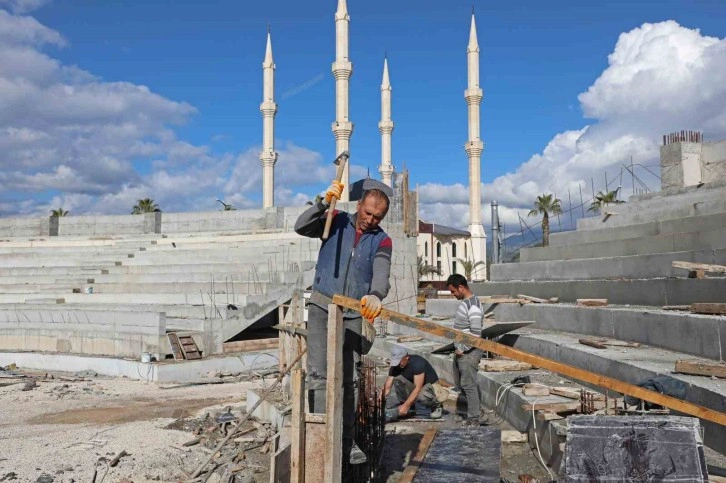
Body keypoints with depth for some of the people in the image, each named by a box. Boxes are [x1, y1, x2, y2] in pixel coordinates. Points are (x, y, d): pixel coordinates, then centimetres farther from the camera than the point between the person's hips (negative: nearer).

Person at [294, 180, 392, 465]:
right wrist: (324, 203, -24)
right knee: (319, 373, -11)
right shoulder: (336, 222, 2)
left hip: (354, 315, 2)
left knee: (349, 379, 8)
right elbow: (301, 227, -11)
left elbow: (381, 273, -18)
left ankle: (346, 440, 18)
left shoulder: (381, 241, 1)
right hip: (322, 308, -2)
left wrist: (375, 295, -40)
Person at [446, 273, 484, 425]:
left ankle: (473, 419, 7)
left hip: (469, 352, -10)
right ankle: (475, 406, 34)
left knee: (468, 385, -3)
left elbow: (476, 333, -24)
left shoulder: (473, 306, -21)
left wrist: (463, 349, -17)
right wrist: (457, 348, 15)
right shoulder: (464, 302, 10)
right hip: (460, 351, 10)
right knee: (459, 383, 19)